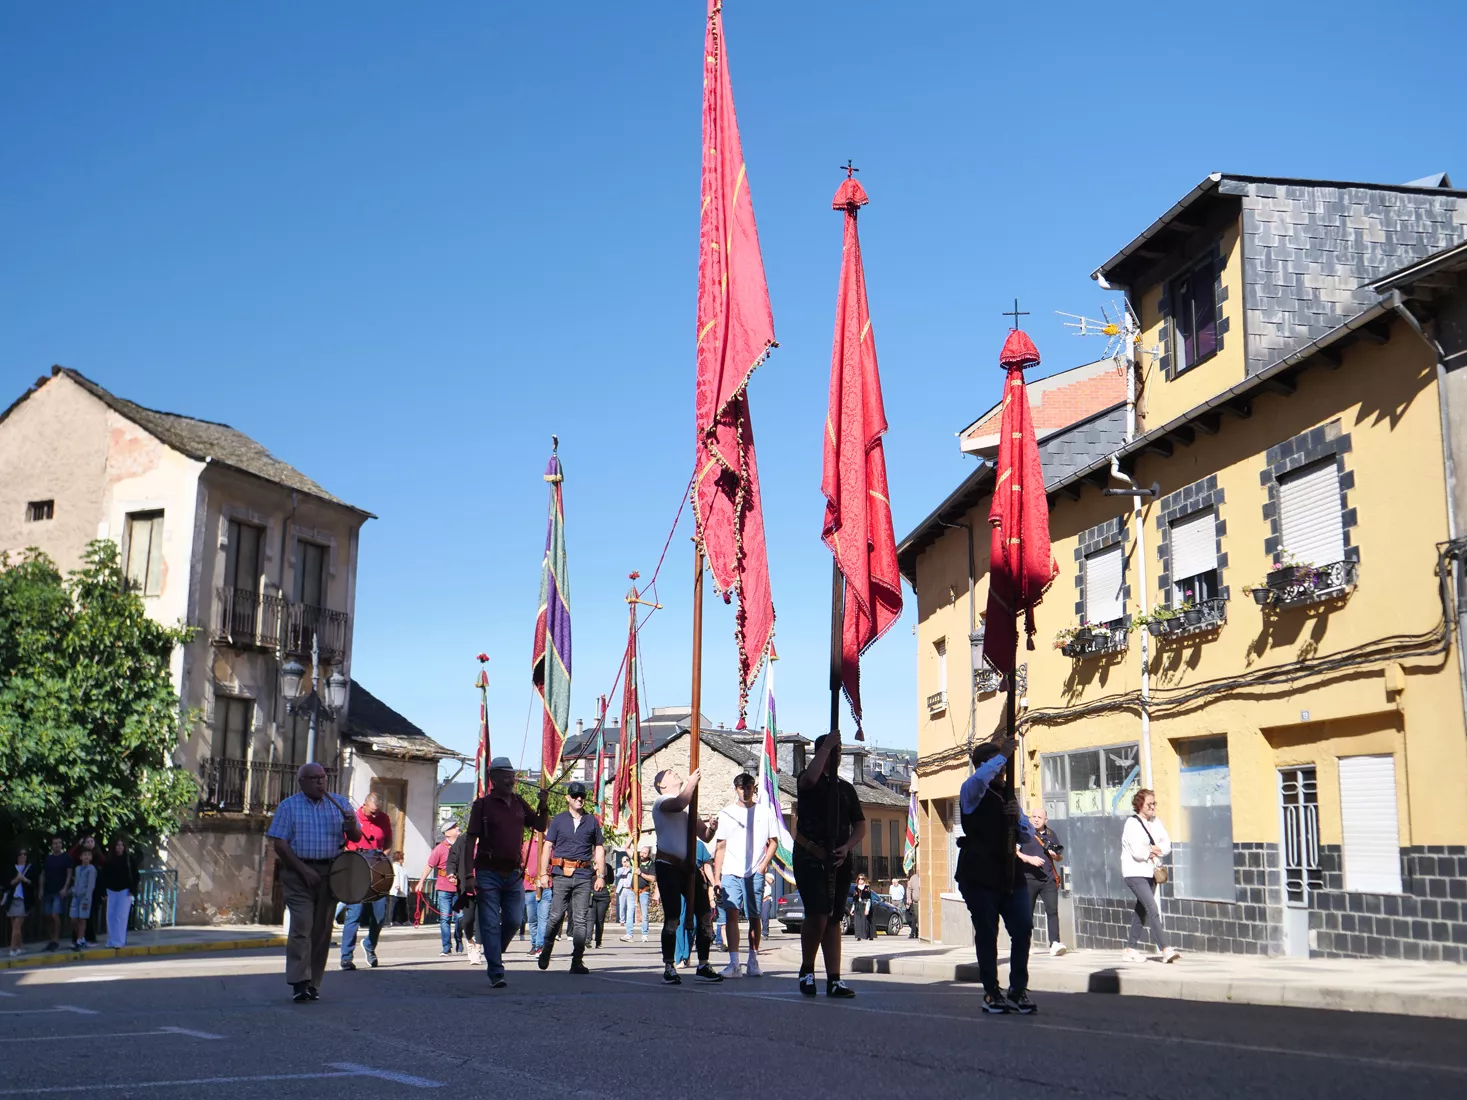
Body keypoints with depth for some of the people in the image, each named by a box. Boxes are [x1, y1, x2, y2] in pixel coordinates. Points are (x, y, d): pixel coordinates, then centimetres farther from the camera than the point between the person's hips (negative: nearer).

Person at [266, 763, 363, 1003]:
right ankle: (299, 983, -16)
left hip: (330, 873, 3)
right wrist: (304, 869, -13)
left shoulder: (340, 803, 10)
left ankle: (314, 983, 12)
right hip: (298, 873, -3)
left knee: (322, 928, 5)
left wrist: (352, 826, -14)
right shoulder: (288, 806, 3)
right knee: (302, 925, -14)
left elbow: (356, 838, 10)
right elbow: (280, 844, -4)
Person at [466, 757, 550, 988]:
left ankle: (492, 954, 34)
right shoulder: (482, 805, -4)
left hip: (514, 874, 5)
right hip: (489, 873, -5)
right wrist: (468, 875, -12)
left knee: (514, 921, 9)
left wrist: (543, 806, -3)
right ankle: (495, 973, -2)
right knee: (490, 924, -4)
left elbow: (540, 826, 16)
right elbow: (470, 841, -6)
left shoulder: (519, 803, 10)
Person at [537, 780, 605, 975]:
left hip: (583, 876, 1)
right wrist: (544, 874, 0)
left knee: (581, 919, -3)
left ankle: (577, 961, 0)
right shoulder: (558, 820, 9)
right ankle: (546, 950, 20)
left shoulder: (592, 822, 13)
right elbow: (547, 846, 8)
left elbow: (599, 849, 16)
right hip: (561, 874, -1)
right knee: (556, 916, -3)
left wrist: (601, 876, 8)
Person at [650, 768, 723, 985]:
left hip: (689, 867, 8)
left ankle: (703, 966, 9)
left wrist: (709, 828, -2)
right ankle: (669, 968, -1)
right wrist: (692, 783, -14)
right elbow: (679, 804, -28)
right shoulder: (662, 802, -4)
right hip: (668, 866, -7)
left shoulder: (688, 807, 21)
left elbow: (703, 832, 20)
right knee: (672, 918, -10)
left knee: (705, 914, 3)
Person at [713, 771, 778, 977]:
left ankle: (753, 961, 16)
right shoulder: (726, 813, 7)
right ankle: (733, 963, -14)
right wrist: (716, 878, 1)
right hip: (731, 873, 0)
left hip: (755, 874, 0)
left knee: (754, 917, 4)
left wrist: (764, 864, -5)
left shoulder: (764, 812, 7)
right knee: (731, 913, -11)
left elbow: (773, 841, 10)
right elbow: (720, 846, 7)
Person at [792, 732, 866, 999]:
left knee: (833, 919, 5)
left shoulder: (846, 788, 18)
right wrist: (826, 746, -16)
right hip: (810, 858, -5)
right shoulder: (808, 781, 2)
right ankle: (807, 970, 4)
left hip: (839, 861, 5)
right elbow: (810, 778, -25)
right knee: (818, 915, -16)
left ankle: (834, 980, 7)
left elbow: (860, 825, 15)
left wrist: (847, 847, -4)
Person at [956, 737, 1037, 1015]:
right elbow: (980, 777, -27)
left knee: (1023, 928, -4)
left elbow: (1028, 837, 17)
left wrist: (1017, 817, -3)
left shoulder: (1008, 795, 19)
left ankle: (1018, 990, 6)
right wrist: (1002, 755, -17)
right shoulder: (972, 792, 1)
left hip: (1010, 874, 5)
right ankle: (991, 993, 9)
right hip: (980, 875, -5)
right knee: (986, 934, -1)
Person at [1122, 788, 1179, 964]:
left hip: (1151, 872, 8)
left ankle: (1131, 949, 23)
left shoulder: (1156, 822, 8)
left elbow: (1166, 846, 3)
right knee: (1153, 910, -16)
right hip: (1135, 872, -8)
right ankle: (1165, 950, -21)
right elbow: (1138, 852, -21)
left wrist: (1153, 850, -14)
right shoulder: (1132, 823, -13)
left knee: (1141, 910, 13)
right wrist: (1153, 851, -4)